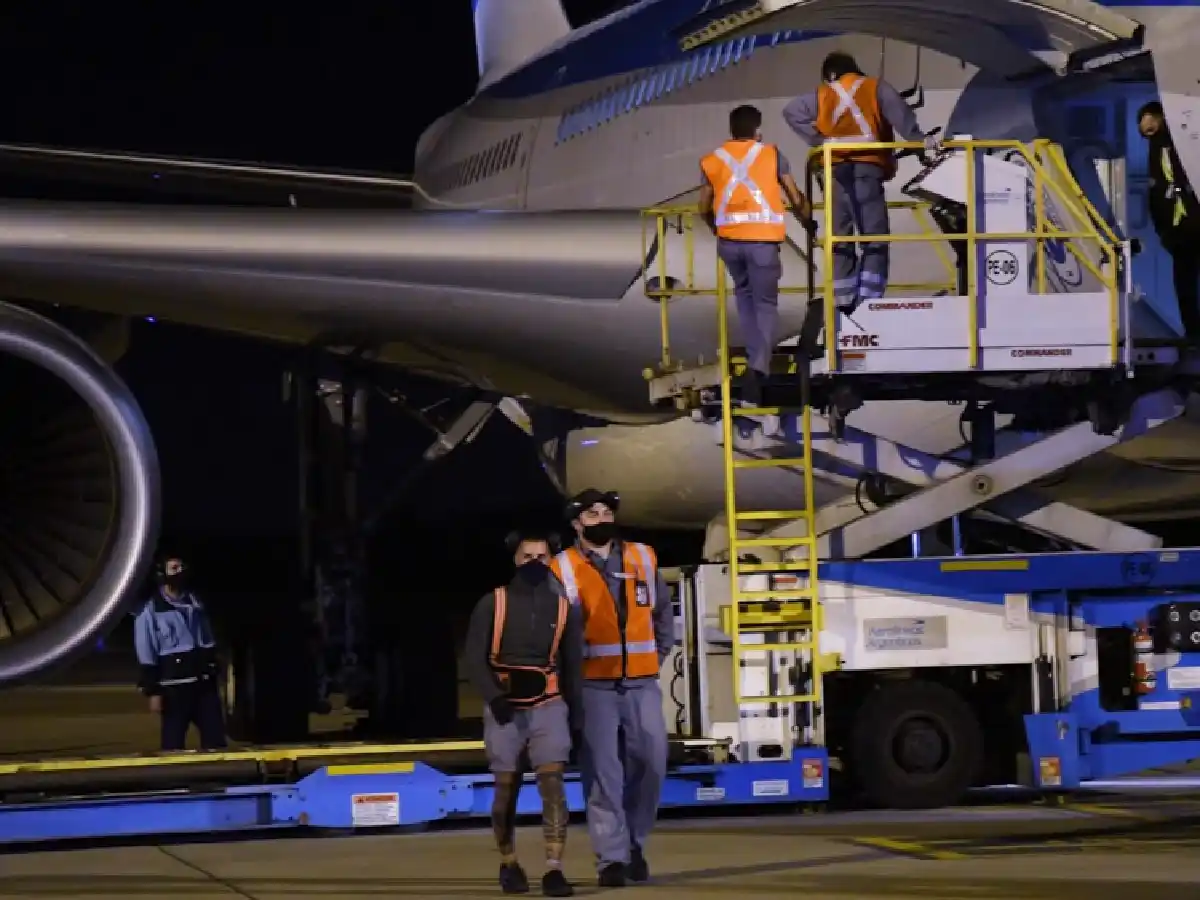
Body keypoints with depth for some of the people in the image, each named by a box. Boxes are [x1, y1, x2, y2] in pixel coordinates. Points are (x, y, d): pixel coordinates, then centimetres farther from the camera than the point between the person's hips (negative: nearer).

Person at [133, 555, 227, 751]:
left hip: (204, 683, 5)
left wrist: (213, 676, 15)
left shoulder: (196, 604, 14)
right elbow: (147, 656, -6)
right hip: (174, 686, -5)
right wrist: (153, 691, -11)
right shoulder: (151, 610, -2)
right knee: (174, 745, -2)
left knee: (215, 739, 3)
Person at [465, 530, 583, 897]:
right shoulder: (492, 604, -1)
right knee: (507, 789, 7)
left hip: (549, 706, 1)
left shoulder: (563, 607, 5)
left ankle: (554, 870, -17)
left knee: (553, 782, -13)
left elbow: (572, 666, 11)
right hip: (504, 708, -1)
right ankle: (508, 865, 25)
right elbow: (475, 659, -4)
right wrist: (494, 697, -21)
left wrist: (575, 717, 9)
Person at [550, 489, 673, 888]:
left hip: (642, 684, 3)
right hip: (593, 686, -3)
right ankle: (612, 858, -3)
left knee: (650, 763, 3)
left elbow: (663, 611, 19)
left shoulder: (643, 559, 10)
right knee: (603, 772, -5)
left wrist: (658, 656, 12)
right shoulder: (564, 568, -2)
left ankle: (634, 844, 21)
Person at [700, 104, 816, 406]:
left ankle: (756, 356, 23)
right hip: (762, 239, -2)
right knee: (766, 304, 4)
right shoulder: (772, 154, 7)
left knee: (745, 293, 27)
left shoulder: (712, 160, 12)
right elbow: (797, 200, 8)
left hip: (728, 240, 2)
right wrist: (809, 223, 27)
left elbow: (704, 209, 18)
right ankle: (758, 366, -16)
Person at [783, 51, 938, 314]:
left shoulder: (822, 94, 17)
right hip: (866, 167, -3)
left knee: (840, 239, 11)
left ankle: (843, 302, 7)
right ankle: (868, 300, -16)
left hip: (834, 170, 3)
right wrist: (919, 139, -13)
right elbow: (898, 112, -8)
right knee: (875, 238, -3)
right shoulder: (875, 88, 11)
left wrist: (819, 141, 4)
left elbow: (791, 112, 6)